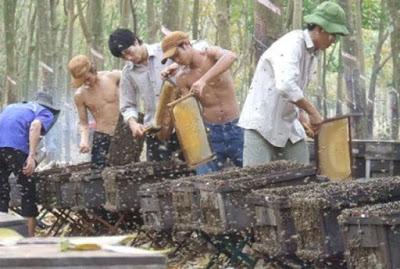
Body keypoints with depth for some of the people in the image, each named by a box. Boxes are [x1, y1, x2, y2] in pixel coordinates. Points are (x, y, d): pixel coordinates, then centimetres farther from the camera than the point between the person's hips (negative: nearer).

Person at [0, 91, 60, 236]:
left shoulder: (13, 106, 35)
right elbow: (35, 125, -5)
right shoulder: (47, 114, 16)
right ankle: (31, 235, 8)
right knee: (28, 191, 7)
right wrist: (32, 156, -15)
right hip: (15, 146, -5)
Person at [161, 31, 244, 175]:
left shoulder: (210, 54, -10)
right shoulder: (182, 78, 0)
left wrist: (204, 79, -42)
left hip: (235, 128, -2)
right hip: (210, 131, 3)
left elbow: (230, 56, -34)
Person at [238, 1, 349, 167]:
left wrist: (304, 119, 9)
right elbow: (286, 85, -34)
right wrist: (313, 112, -26)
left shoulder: (312, 53, 13)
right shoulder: (292, 44, -18)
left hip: (288, 122, 9)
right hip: (261, 121, -9)